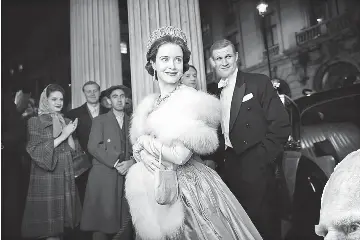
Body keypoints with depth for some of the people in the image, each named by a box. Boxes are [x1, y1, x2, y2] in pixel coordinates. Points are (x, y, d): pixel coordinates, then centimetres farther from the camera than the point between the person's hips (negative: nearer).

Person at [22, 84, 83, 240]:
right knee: (49, 223, -1)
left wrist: (70, 135, -11)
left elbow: (73, 152, 7)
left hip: (65, 176, 5)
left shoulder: (66, 122, 11)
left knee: (61, 222, 9)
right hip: (46, 177, -4)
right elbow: (35, 151, -13)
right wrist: (62, 137, -16)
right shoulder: (35, 122, -2)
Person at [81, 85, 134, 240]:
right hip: (104, 176, -2)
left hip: (127, 175, 3)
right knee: (103, 219, -1)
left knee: (126, 220, 4)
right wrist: (115, 163, -12)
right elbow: (93, 147, -6)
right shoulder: (100, 120, 7)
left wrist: (131, 162, -12)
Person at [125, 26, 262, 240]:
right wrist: (143, 155, -16)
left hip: (189, 188, -7)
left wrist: (145, 142, -12)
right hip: (155, 188, 7)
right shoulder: (148, 105, 7)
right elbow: (137, 147, 6)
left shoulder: (192, 100, -15)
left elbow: (180, 156, -23)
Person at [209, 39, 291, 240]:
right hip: (229, 169, 5)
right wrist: (219, 158, 0)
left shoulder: (259, 83, -3)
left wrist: (264, 158, -13)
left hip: (256, 169, -4)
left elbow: (281, 124, -9)